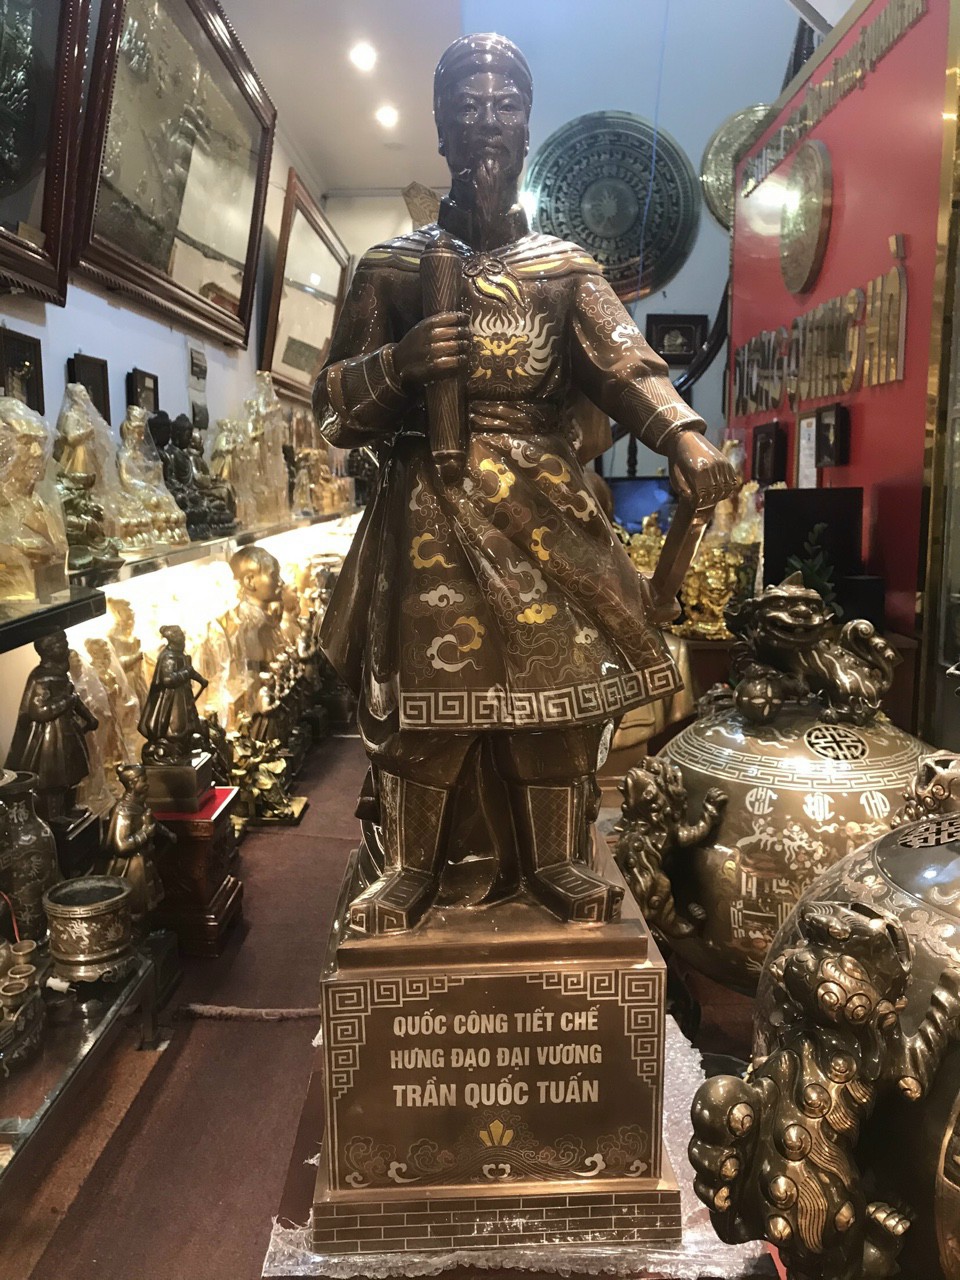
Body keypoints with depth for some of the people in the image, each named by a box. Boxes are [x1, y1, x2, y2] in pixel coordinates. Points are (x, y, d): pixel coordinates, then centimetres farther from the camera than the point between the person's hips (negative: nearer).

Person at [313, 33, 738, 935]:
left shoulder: (565, 268, 12)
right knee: (419, 690, -4)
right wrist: (397, 364, -16)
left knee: (558, 685, 0)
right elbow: (333, 407, 5)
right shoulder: (391, 267, 10)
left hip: (546, 507, 2)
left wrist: (683, 436, -29)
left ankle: (554, 861, 16)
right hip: (430, 511, -1)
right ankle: (410, 868, 13)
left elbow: (625, 362, -8)